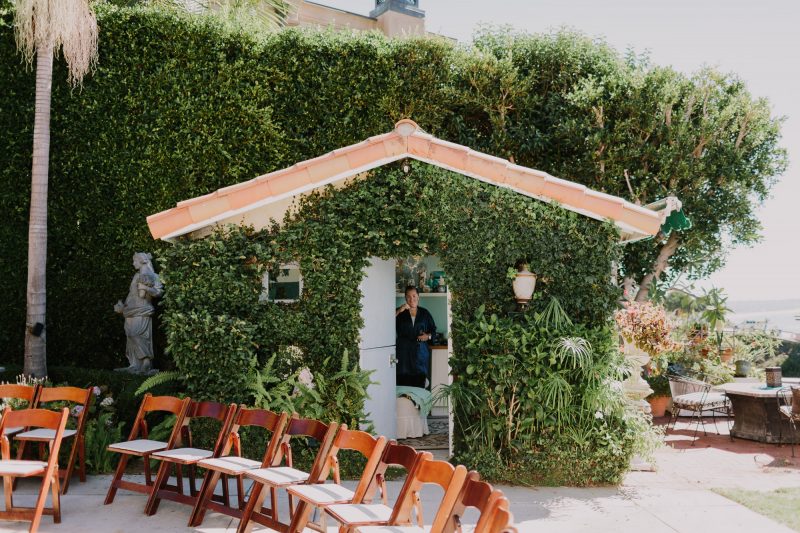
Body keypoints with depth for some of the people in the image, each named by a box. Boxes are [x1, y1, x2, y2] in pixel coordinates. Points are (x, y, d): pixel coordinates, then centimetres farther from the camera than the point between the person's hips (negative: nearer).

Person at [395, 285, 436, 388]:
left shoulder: (424, 313, 12)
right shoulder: (400, 313, 5)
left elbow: (433, 329, 19)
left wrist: (429, 336, -2)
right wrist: (398, 312, -19)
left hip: (420, 353, 2)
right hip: (404, 353, -2)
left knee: (419, 386, -3)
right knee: (403, 385, -8)